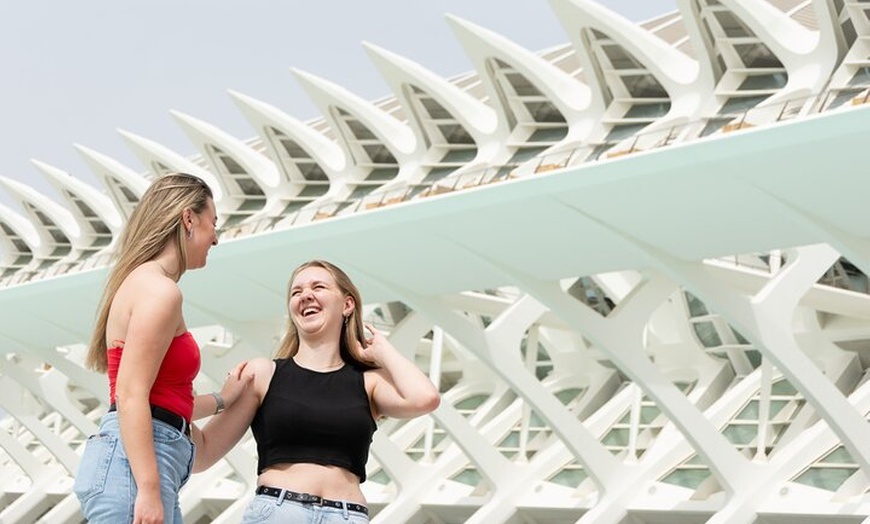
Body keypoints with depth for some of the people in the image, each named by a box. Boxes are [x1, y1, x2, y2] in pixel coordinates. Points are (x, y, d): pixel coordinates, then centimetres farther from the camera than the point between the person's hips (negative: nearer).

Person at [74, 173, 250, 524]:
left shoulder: (143, 282, 22)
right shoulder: (160, 289, -9)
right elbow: (131, 395, -17)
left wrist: (222, 400, 37)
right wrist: (148, 490, -22)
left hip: (135, 460, 10)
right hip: (132, 462, -10)